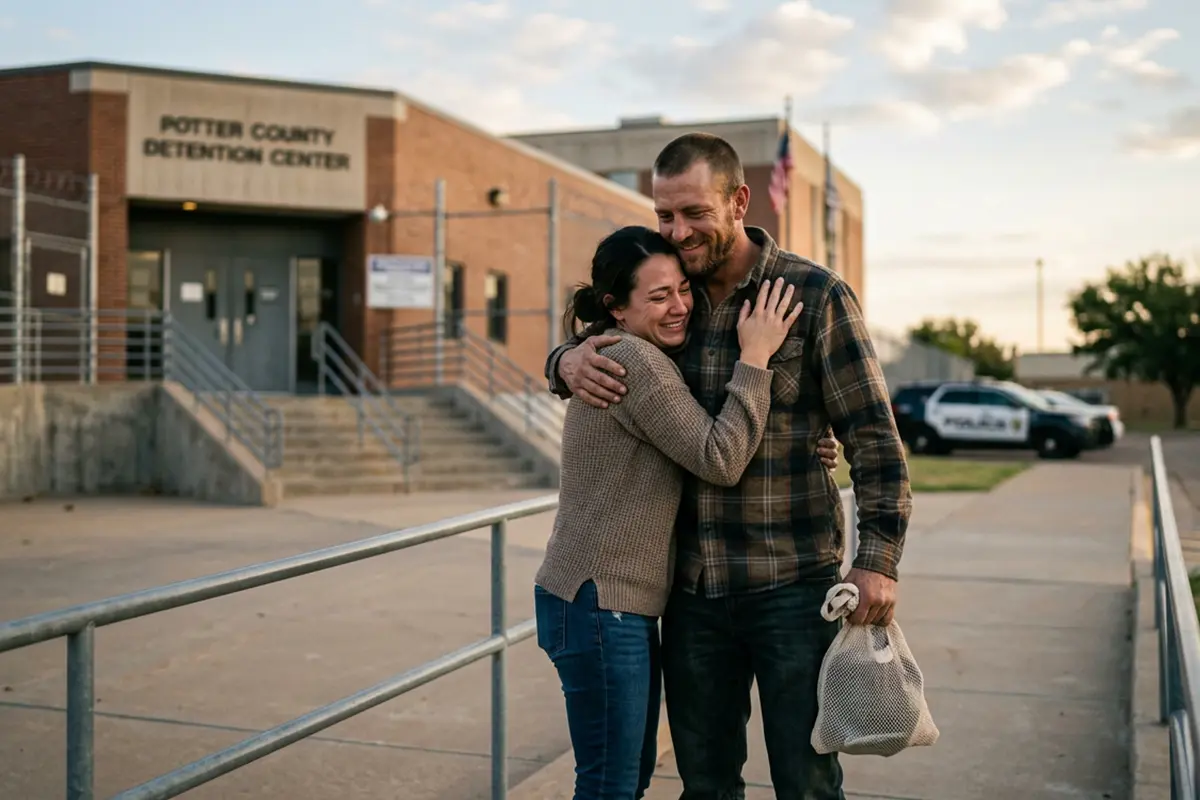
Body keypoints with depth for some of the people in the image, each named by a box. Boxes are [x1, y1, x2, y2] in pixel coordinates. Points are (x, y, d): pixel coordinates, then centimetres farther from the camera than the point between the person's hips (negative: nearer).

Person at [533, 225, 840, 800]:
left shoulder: (641, 359, 16)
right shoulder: (635, 360, -16)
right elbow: (720, 461, -19)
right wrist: (755, 355, -15)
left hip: (625, 605, 10)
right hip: (598, 602, -10)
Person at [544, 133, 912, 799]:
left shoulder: (817, 295, -6)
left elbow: (874, 437, -7)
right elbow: (590, 344, 18)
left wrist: (878, 558, -18)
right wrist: (568, 361, -8)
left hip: (792, 584, -4)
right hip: (693, 587, 4)